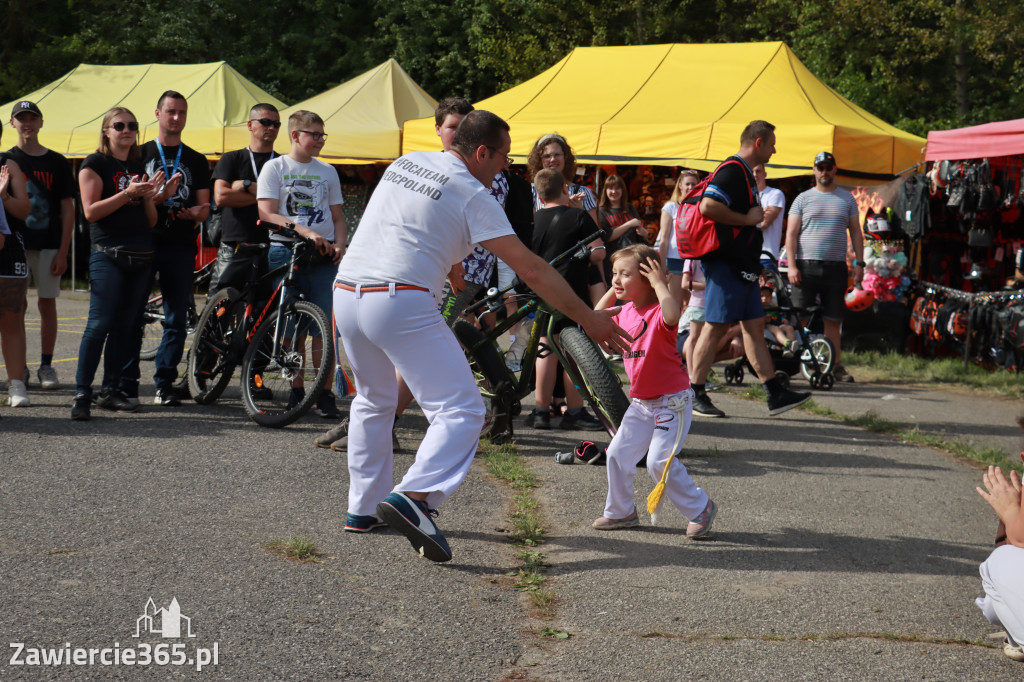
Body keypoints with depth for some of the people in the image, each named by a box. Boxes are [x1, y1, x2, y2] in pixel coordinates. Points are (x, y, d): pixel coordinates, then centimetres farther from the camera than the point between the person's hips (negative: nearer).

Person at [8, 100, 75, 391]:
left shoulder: (56, 162, 5)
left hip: (48, 244, 0)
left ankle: (46, 365, 9)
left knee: (47, 304, 2)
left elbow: (68, 210, 4)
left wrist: (63, 251, -3)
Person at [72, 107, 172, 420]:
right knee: (100, 324, -12)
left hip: (141, 256, 6)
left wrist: (155, 197, -3)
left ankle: (111, 390, 12)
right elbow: (91, 211, -10)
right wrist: (128, 193, -16)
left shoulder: (140, 166, 18)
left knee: (126, 326, 6)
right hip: (108, 255, -6)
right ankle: (82, 393, -10)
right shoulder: (95, 164, 1)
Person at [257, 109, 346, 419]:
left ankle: (325, 393, -2)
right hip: (286, 251, -2)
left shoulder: (327, 172, 17)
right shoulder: (275, 168, 6)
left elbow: (338, 217, 18)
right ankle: (296, 390, 9)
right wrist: (305, 231, -16)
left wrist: (339, 245, -2)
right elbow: (267, 213, -5)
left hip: (323, 255, 2)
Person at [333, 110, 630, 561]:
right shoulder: (472, 194, -2)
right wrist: (588, 319, 3)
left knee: (374, 401, 27)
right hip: (401, 302, -8)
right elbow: (531, 270, -4)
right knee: (461, 410, -8)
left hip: (346, 292, 8)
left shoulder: (405, 163, 19)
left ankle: (363, 508, 28)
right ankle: (413, 497, -28)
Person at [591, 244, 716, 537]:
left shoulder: (658, 313, -20)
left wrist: (660, 284, -32)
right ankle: (621, 511, 24)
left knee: (660, 461, -13)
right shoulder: (624, 313, 5)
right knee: (618, 454, 7)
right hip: (640, 403, 8)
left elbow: (672, 315, -45)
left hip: (672, 402, -8)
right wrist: (612, 291, 10)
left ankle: (701, 508, 5)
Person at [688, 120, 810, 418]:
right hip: (726, 264, -11)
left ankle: (775, 394, 10)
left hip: (742, 267, 11)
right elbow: (708, 206, -27)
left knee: (754, 326, 9)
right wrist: (747, 219, -18)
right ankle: (694, 396, -1)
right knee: (715, 327, -7)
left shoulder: (745, 173, 19)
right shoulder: (732, 170, -14)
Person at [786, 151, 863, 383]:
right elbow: (791, 234, 3)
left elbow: (856, 233, 14)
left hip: (836, 268, 1)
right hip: (806, 266, -1)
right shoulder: (803, 199, 7)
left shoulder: (847, 199, 13)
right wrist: (792, 266, -7)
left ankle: (836, 364, 8)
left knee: (833, 320, 4)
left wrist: (859, 263, 4)